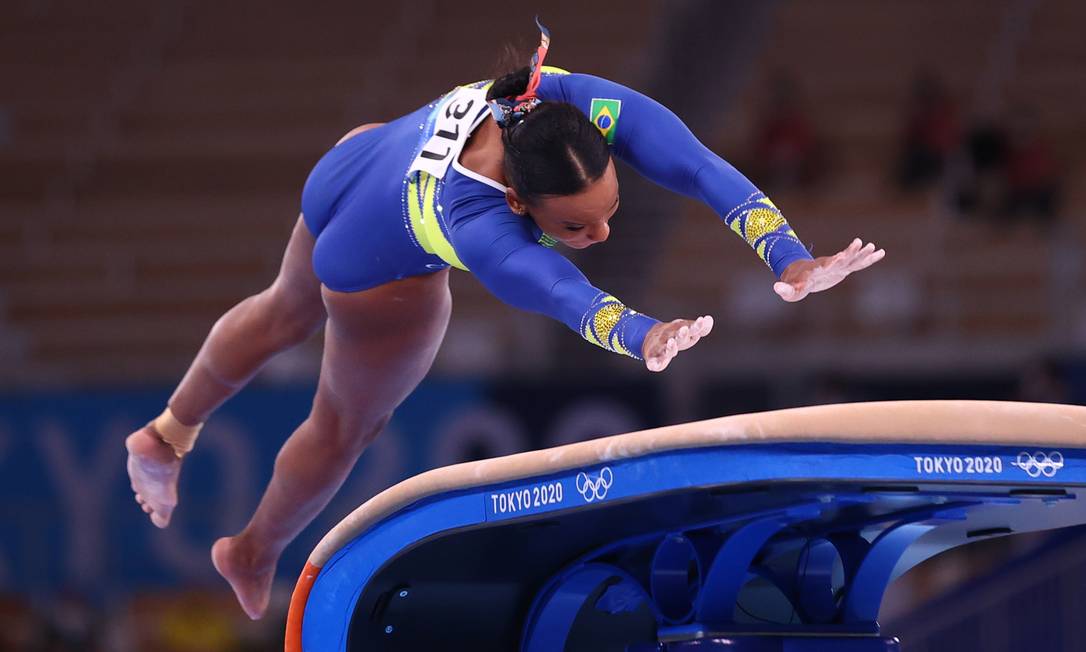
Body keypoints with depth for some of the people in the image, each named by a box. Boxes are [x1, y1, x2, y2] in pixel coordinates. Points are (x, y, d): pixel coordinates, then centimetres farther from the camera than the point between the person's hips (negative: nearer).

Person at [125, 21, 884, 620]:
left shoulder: (585, 104, -38)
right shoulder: (474, 224, -50)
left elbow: (702, 168, -45)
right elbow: (561, 293, -67)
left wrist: (791, 257, -56)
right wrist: (643, 337, -86)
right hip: (379, 273, -6)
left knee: (289, 311, 34)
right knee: (347, 424, 23)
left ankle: (168, 434, 62)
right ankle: (256, 555, 52)